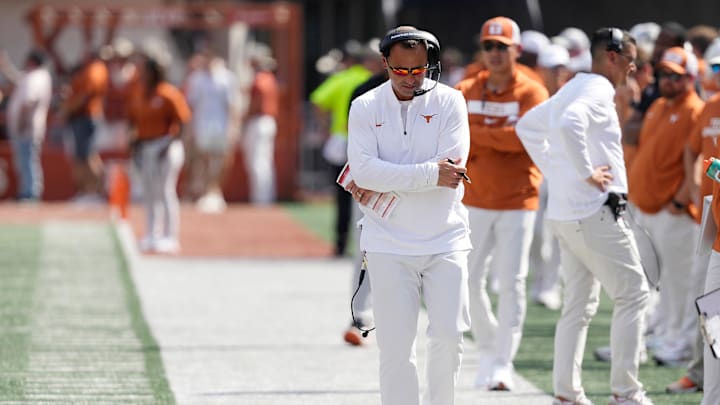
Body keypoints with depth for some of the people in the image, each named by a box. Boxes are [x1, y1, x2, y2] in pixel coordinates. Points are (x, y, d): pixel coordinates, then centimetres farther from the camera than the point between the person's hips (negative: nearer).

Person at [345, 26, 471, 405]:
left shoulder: (449, 101, 0)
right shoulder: (365, 108, 1)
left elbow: (453, 168, -13)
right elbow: (364, 171, -13)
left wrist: (381, 185, -13)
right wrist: (431, 174, -20)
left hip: (445, 241, 0)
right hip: (388, 245, 0)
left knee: (449, 336, -4)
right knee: (396, 345, -2)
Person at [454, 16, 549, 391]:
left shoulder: (532, 93, -4)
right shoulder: (464, 93, 5)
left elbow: (522, 137, -20)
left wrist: (474, 134, -14)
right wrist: (501, 140, -16)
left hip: (518, 202, -3)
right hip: (475, 201, 3)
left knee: (511, 282, -6)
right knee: (470, 280, 2)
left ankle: (503, 362, -2)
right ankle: (488, 349, 21)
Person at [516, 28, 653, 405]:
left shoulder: (571, 90, 17)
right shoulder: (597, 89, -13)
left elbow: (527, 125, 29)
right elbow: (568, 124, -33)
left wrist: (554, 170, 21)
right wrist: (586, 172, -24)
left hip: (565, 214, 10)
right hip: (595, 212, -10)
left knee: (579, 304, 13)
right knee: (632, 294, -2)